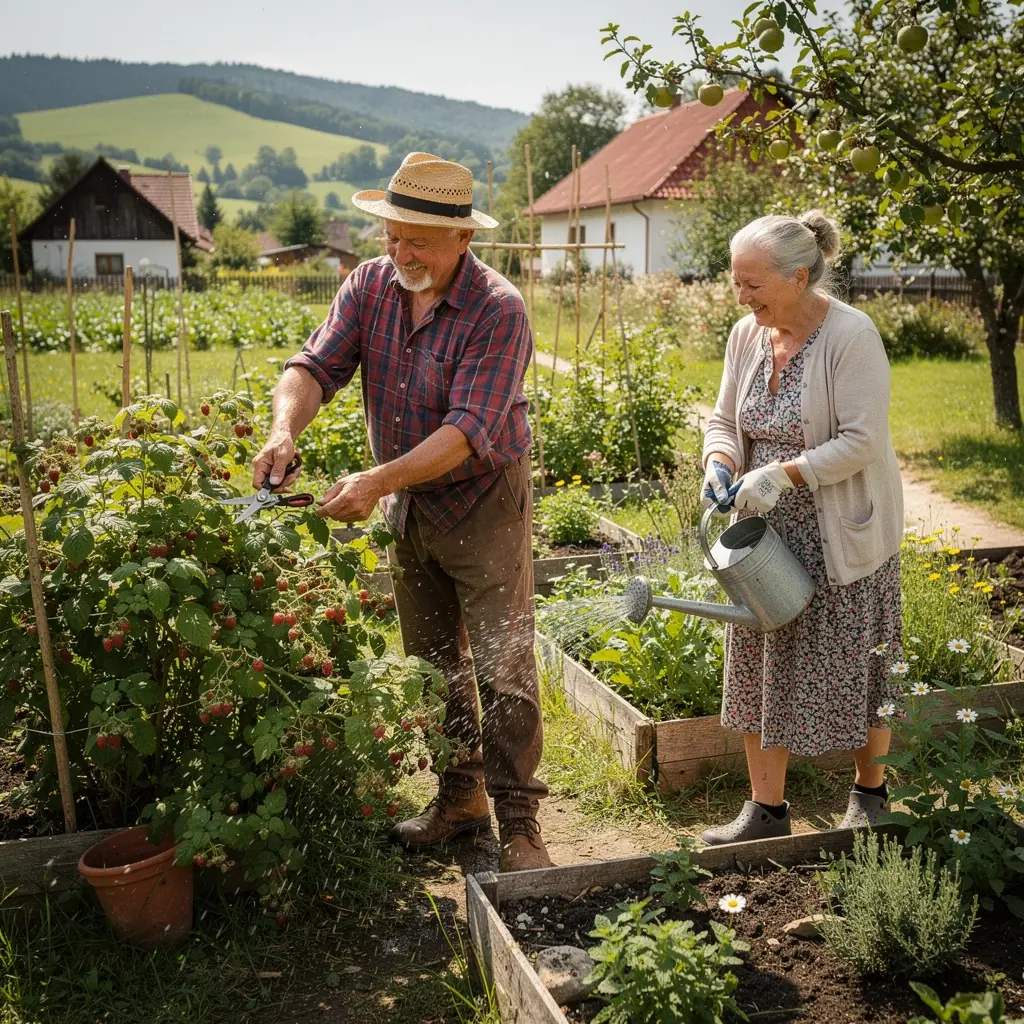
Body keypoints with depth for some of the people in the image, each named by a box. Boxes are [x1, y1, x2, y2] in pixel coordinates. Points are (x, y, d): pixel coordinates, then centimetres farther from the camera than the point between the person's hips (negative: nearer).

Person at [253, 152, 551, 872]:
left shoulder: (497, 310, -22)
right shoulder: (371, 285, -4)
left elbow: (468, 430, -29)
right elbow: (316, 366, -12)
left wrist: (377, 481, -38)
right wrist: (286, 428, -33)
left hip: (484, 504, -6)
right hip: (410, 505, 6)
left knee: (501, 669, -3)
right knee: (433, 664, 16)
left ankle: (517, 820, 10)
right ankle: (459, 797, 32)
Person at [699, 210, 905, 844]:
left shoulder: (851, 336, -18)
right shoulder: (747, 335, 2)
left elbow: (862, 441, -21)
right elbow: (725, 421, 11)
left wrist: (782, 473, -27)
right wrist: (719, 463, -10)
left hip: (843, 535, -6)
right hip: (770, 532, 6)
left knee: (857, 667, 9)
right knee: (762, 667, 9)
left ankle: (871, 792, 31)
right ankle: (767, 809, 21)